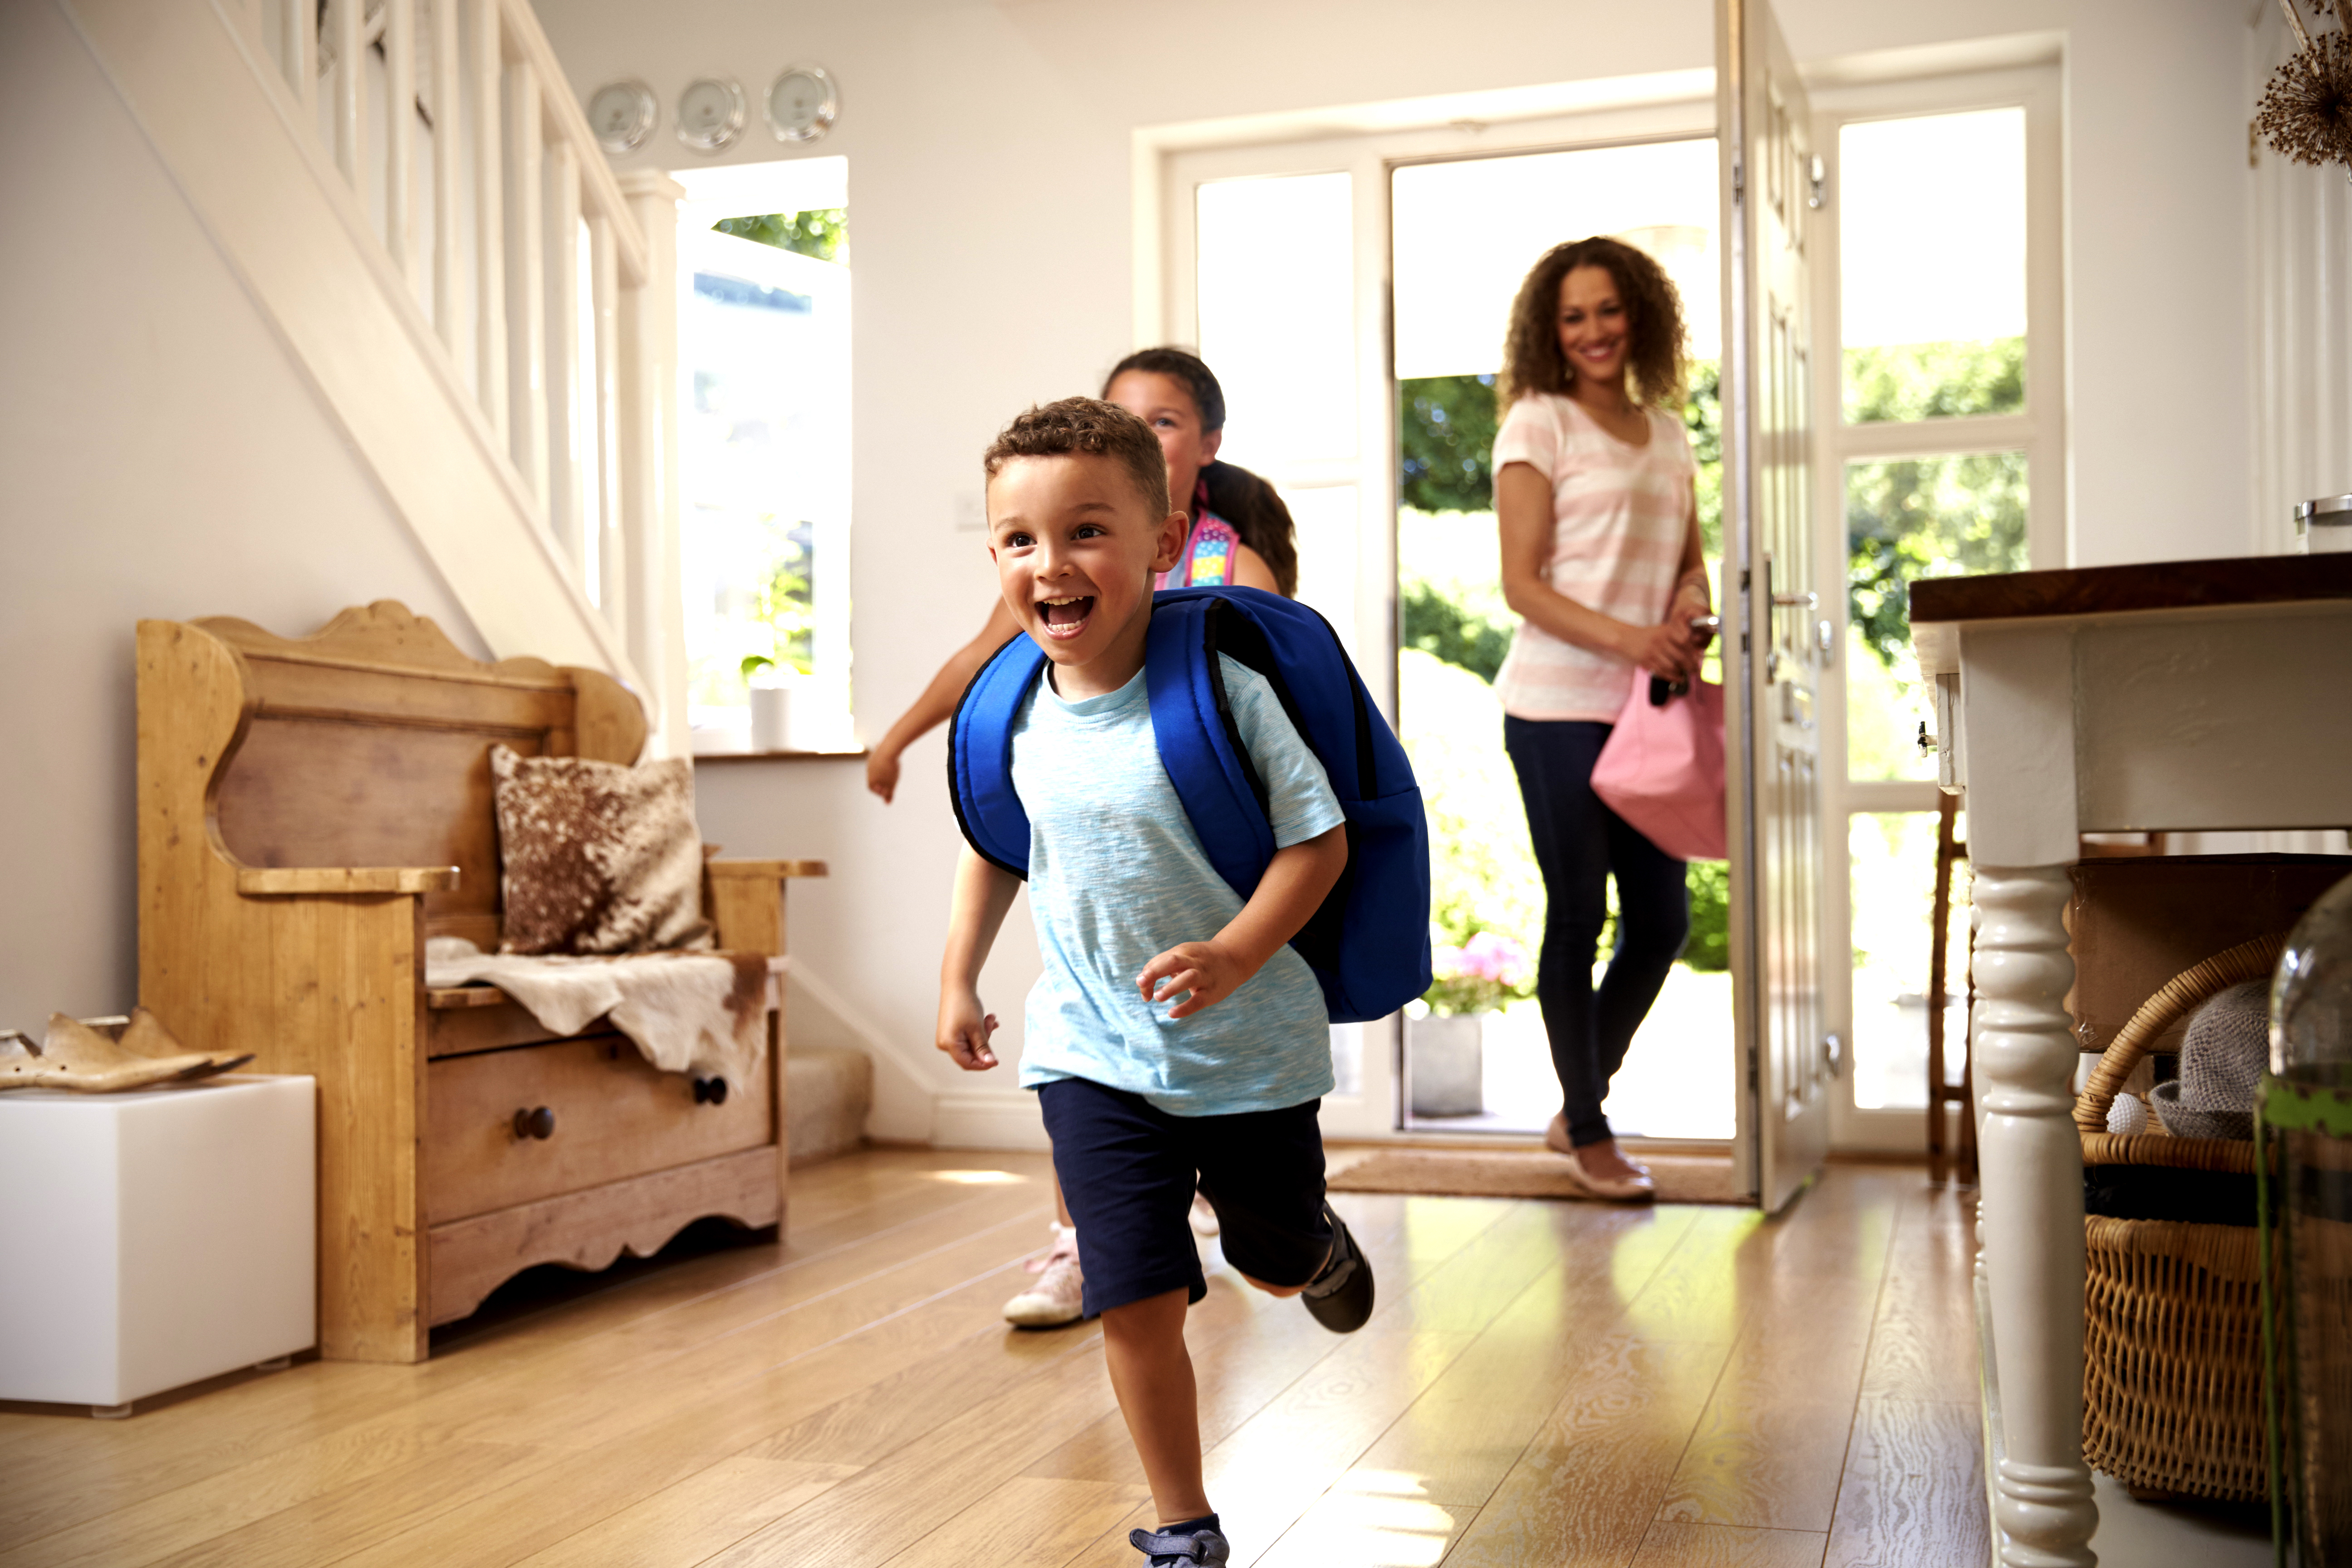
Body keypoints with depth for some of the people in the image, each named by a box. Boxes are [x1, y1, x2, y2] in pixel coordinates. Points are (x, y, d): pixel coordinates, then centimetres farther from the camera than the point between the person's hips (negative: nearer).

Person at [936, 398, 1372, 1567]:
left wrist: (1237, 955, -29)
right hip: (1093, 1053, 2)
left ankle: (1319, 1244, 59)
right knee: (1137, 1297, -4)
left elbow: (1320, 838, -16)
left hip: (1250, 1045, -2)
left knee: (1279, 1263, 20)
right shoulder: (1015, 713, -7)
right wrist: (958, 979, 11)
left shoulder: (1223, 688, -20)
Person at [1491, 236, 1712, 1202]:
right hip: (1559, 705, -6)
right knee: (1578, 917, 1)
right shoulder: (1538, 423, -4)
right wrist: (1626, 638, -22)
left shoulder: (1666, 430, 14)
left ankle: (1577, 1109, 26)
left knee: (1662, 922, 9)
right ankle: (1588, 1133, 15)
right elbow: (1521, 584, -9)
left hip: (1645, 706, 6)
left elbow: (1692, 558, 20)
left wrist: (1689, 612, -4)